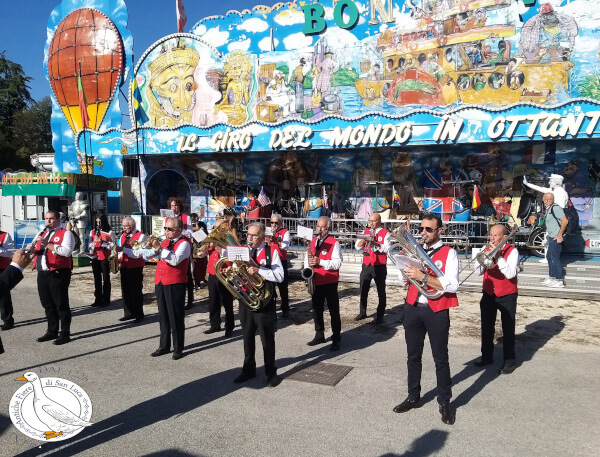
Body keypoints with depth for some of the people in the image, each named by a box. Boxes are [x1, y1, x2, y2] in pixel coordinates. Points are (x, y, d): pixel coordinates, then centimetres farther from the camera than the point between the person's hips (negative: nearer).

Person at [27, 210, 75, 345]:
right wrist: (30, 247, -4)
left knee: (61, 305, -1)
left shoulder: (66, 234, -4)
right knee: (47, 304, 15)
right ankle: (52, 331, 27)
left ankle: (65, 334, 7)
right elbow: (30, 250, 20)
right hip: (42, 274, 7)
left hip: (58, 274, -7)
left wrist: (47, 244, -23)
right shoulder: (41, 234, 20)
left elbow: (67, 251, -19)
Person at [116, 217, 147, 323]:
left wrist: (123, 249, -25)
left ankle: (139, 314, 8)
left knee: (136, 292, -2)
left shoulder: (140, 236, -11)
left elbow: (139, 254, -20)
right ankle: (129, 313, 22)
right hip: (124, 267, 7)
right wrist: (119, 258, 2)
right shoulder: (123, 236, 14)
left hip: (136, 268, -7)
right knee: (125, 291, 12)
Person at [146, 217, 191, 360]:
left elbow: (175, 260, -25)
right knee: (163, 317, 15)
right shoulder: (165, 242, 14)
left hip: (175, 284, -7)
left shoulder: (184, 243, -8)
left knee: (176, 318, 0)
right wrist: (150, 246, -7)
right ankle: (164, 346, 26)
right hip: (160, 283, 7)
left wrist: (159, 248, -24)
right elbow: (147, 255, 13)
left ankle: (178, 349, 10)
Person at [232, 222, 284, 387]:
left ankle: (271, 373, 19)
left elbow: (279, 276, -14)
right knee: (247, 337, 16)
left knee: (267, 339, 6)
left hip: (265, 302, -4)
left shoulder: (271, 252, -6)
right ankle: (248, 370, 31)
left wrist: (259, 270, -23)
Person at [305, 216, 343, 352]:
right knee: (317, 309, 15)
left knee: (334, 311, 2)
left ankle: (336, 339, 11)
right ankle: (319, 335, 28)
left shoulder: (334, 243, -9)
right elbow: (307, 259, 15)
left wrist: (320, 262, -25)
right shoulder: (312, 242, 10)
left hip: (330, 283, -6)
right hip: (316, 282, 6)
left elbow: (337, 263, -17)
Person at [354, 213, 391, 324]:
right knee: (363, 290, 9)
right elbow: (357, 247, 6)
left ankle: (380, 316, 13)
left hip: (379, 267, -4)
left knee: (381, 292, 4)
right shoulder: (366, 231, 11)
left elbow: (386, 249, -15)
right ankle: (362, 313, 22)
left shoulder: (385, 233, -3)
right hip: (366, 265, 4)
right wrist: (363, 240, -13)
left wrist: (375, 243, -27)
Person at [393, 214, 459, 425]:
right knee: (413, 356, 15)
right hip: (413, 308, 5)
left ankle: (444, 403, 21)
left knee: (440, 359, 6)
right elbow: (403, 280, 11)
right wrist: (407, 269, -9)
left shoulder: (448, 253, -8)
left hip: (437, 311, -5)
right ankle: (413, 397, 30)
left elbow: (452, 285, -19)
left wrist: (423, 276, -24)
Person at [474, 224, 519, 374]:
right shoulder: (488, 249, 3)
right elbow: (479, 271, -2)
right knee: (486, 327, 13)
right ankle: (487, 356, 28)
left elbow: (511, 274, -23)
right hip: (488, 294, 5)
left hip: (507, 296, -5)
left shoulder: (512, 251, -10)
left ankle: (510, 360, 16)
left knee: (508, 329, 4)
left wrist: (498, 256, -24)